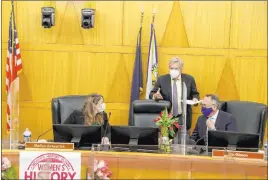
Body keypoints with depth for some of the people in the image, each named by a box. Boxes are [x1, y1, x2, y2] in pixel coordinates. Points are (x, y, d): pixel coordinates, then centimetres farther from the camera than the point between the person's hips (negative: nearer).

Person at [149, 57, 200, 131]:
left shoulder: (189, 79, 3)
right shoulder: (161, 79, 1)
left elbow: (195, 94, 13)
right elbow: (151, 94, 3)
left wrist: (195, 99, -10)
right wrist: (155, 96, -20)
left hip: (183, 118, 0)